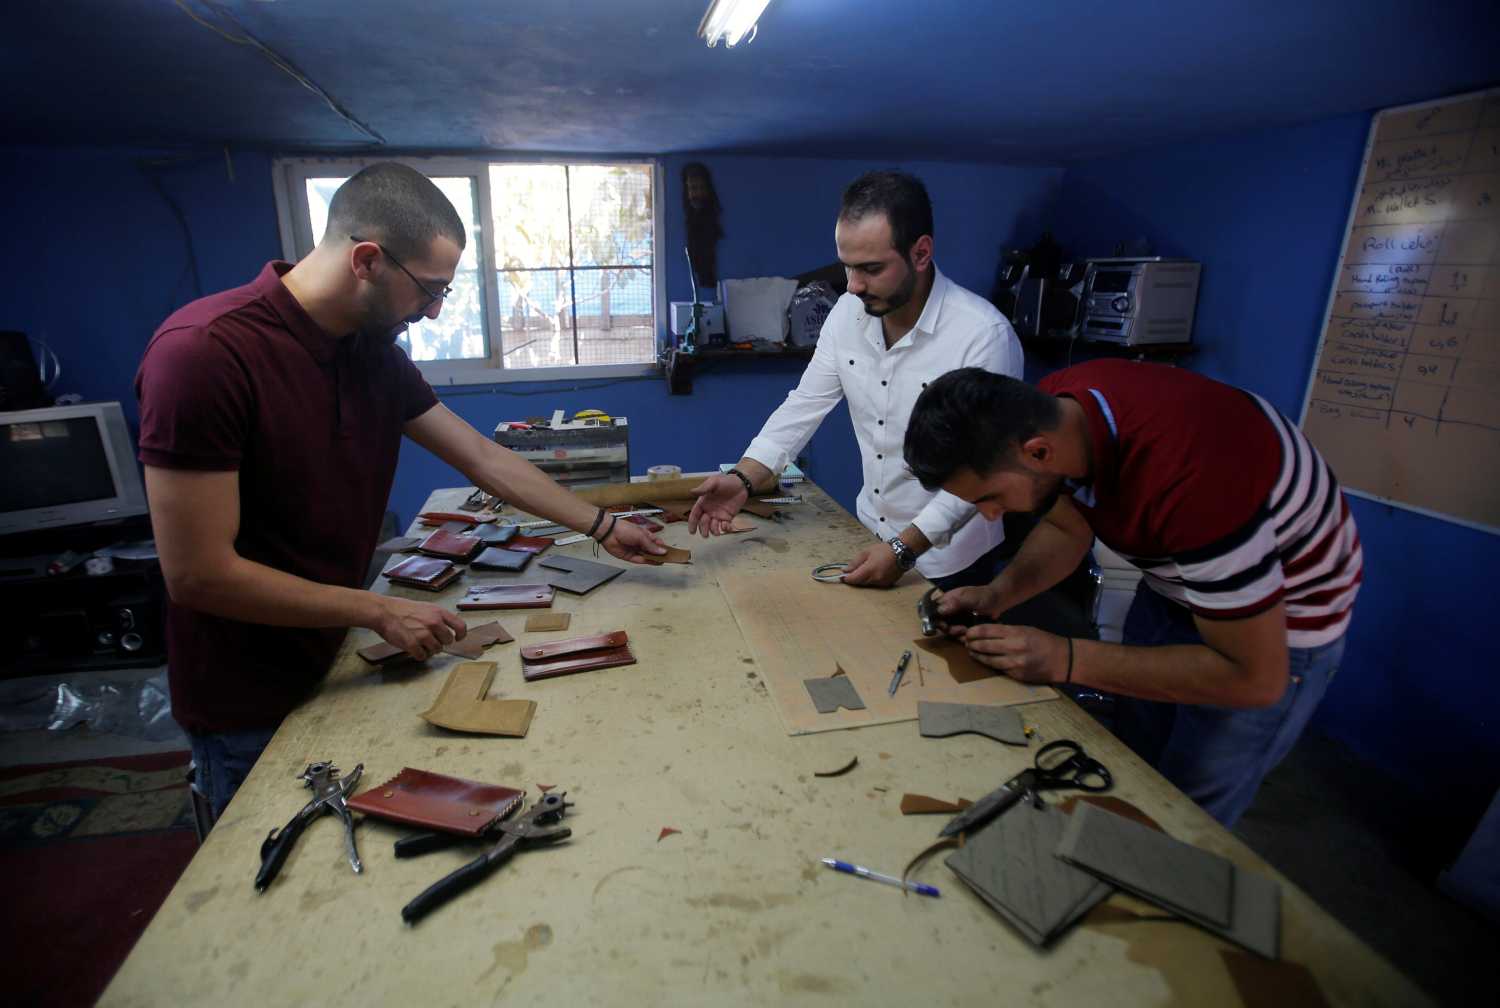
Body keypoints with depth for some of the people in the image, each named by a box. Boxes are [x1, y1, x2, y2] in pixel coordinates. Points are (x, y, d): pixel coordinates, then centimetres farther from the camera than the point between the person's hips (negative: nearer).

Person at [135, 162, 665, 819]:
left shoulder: (374, 351, -3)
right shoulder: (203, 352, -25)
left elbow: (484, 458, 3)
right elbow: (199, 573, -25)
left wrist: (601, 527, 5)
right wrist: (378, 611, -19)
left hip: (336, 668, 6)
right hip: (249, 712, -6)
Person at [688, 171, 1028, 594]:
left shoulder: (984, 335, -24)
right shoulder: (848, 313, -7)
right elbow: (805, 405, -4)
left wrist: (905, 549, -27)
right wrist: (743, 478, -17)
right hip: (872, 535, 5)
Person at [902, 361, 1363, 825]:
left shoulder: (1189, 482, -41)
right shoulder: (1048, 410, -20)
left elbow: (1254, 678, -29)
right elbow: (1064, 529, -1)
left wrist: (1066, 660, -31)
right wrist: (996, 594, -18)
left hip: (1281, 619, -6)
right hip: (1176, 578, 6)